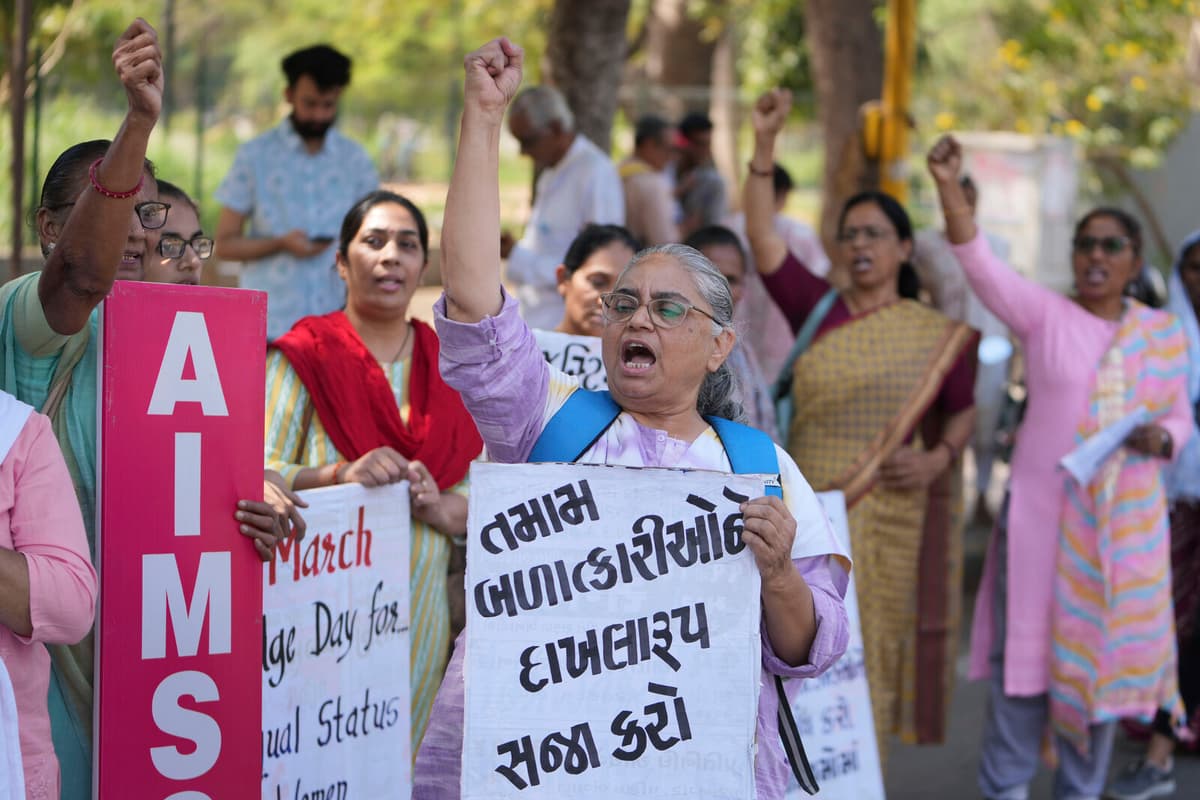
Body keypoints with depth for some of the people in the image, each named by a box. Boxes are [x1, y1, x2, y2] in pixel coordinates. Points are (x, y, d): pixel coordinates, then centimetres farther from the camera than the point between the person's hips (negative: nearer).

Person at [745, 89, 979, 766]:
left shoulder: (939, 334, 3)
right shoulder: (819, 310, 4)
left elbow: (963, 412, 10)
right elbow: (763, 237, -5)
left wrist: (938, 459, -11)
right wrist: (766, 144, -13)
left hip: (889, 521, -1)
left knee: (868, 657, 3)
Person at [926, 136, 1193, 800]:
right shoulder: (1043, 315, -3)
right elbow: (978, 263, -16)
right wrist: (949, 187, -31)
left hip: (1125, 523, 3)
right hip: (1041, 512, -3)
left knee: (1102, 657, 9)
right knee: (1025, 651, 1)